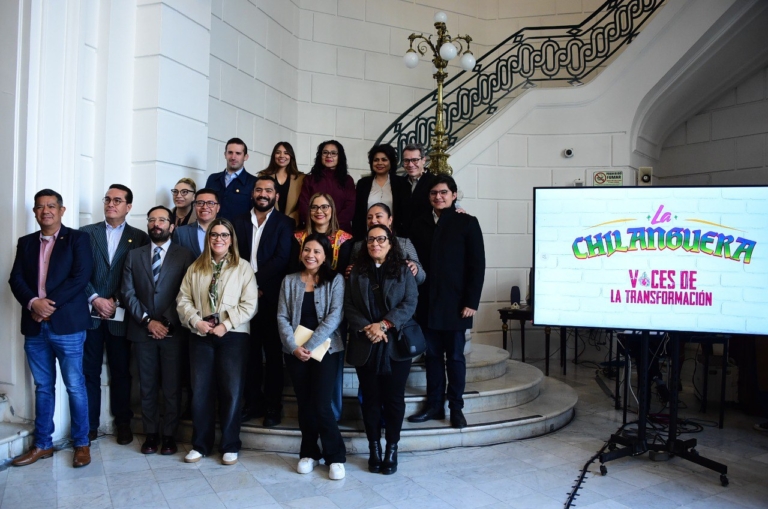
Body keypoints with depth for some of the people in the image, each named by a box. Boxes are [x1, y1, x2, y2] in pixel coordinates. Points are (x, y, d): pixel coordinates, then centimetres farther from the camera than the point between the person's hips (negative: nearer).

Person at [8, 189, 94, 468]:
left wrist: (50, 303, -15)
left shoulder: (77, 238, 0)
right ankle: (42, 444, 25)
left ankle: (82, 443, 13)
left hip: (67, 324, -4)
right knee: (43, 387, 14)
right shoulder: (26, 242, 14)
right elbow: (16, 279, 5)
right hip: (34, 326, 5)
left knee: (75, 386, 2)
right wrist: (33, 302, -14)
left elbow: (81, 277, -11)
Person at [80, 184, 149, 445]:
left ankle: (123, 423, 18)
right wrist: (95, 299, -10)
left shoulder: (139, 237, 5)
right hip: (90, 313, 1)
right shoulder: (86, 233, 9)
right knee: (89, 371, 6)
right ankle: (89, 425, 17)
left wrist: (115, 301, -8)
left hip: (120, 315, -1)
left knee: (121, 372, 7)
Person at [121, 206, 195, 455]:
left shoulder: (184, 255, 2)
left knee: (172, 387, 3)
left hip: (173, 331, -2)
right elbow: (128, 293, 4)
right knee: (147, 386, 9)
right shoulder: (134, 255, 12)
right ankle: (151, 433, 20)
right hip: (143, 331, 3)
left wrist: (168, 324, -11)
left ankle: (169, 435, 15)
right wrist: (147, 321, -8)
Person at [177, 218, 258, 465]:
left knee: (231, 390, 1)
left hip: (233, 335, -2)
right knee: (200, 390, 6)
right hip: (200, 336, 3)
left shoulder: (243, 267, 1)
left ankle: (230, 446, 14)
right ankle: (201, 444, 20)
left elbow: (249, 304, -6)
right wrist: (196, 321, -10)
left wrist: (226, 325, -14)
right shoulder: (195, 268, 11)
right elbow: (183, 300, 6)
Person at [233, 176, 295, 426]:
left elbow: (282, 258, -9)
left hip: (271, 296, -3)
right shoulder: (239, 222, 12)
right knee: (249, 351, 8)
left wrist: (257, 282, -15)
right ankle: (253, 402, 20)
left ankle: (273, 405, 14)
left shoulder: (284, 223, 2)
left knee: (273, 352, 5)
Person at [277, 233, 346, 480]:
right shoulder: (289, 280, 8)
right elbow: (282, 317, 3)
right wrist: (293, 346, -11)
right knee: (304, 403, 9)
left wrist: (310, 345, -15)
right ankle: (309, 453, 25)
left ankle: (336, 457, 9)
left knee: (321, 404, -7)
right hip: (295, 352, 3)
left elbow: (334, 316, -11)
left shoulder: (335, 280, -1)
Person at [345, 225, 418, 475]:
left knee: (393, 398, 4)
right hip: (365, 346, 2)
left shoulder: (404, 271, 4)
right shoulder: (356, 272, 8)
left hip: (396, 345, -1)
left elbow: (410, 303, -6)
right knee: (370, 398, 8)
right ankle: (374, 448, 19)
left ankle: (392, 449, 17)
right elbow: (348, 306, 1)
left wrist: (384, 325, -17)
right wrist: (366, 328, -14)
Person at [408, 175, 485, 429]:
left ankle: (456, 408, 18)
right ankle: (434, 405, 21)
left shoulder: (467, 222, -2)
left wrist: (471, 302, -11)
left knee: (455, 355, 6)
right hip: (427, 302, 3)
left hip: (454, 303, -3)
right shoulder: (420, 224, 8)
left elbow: (477, 265, -5)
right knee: (432, 355, 10)